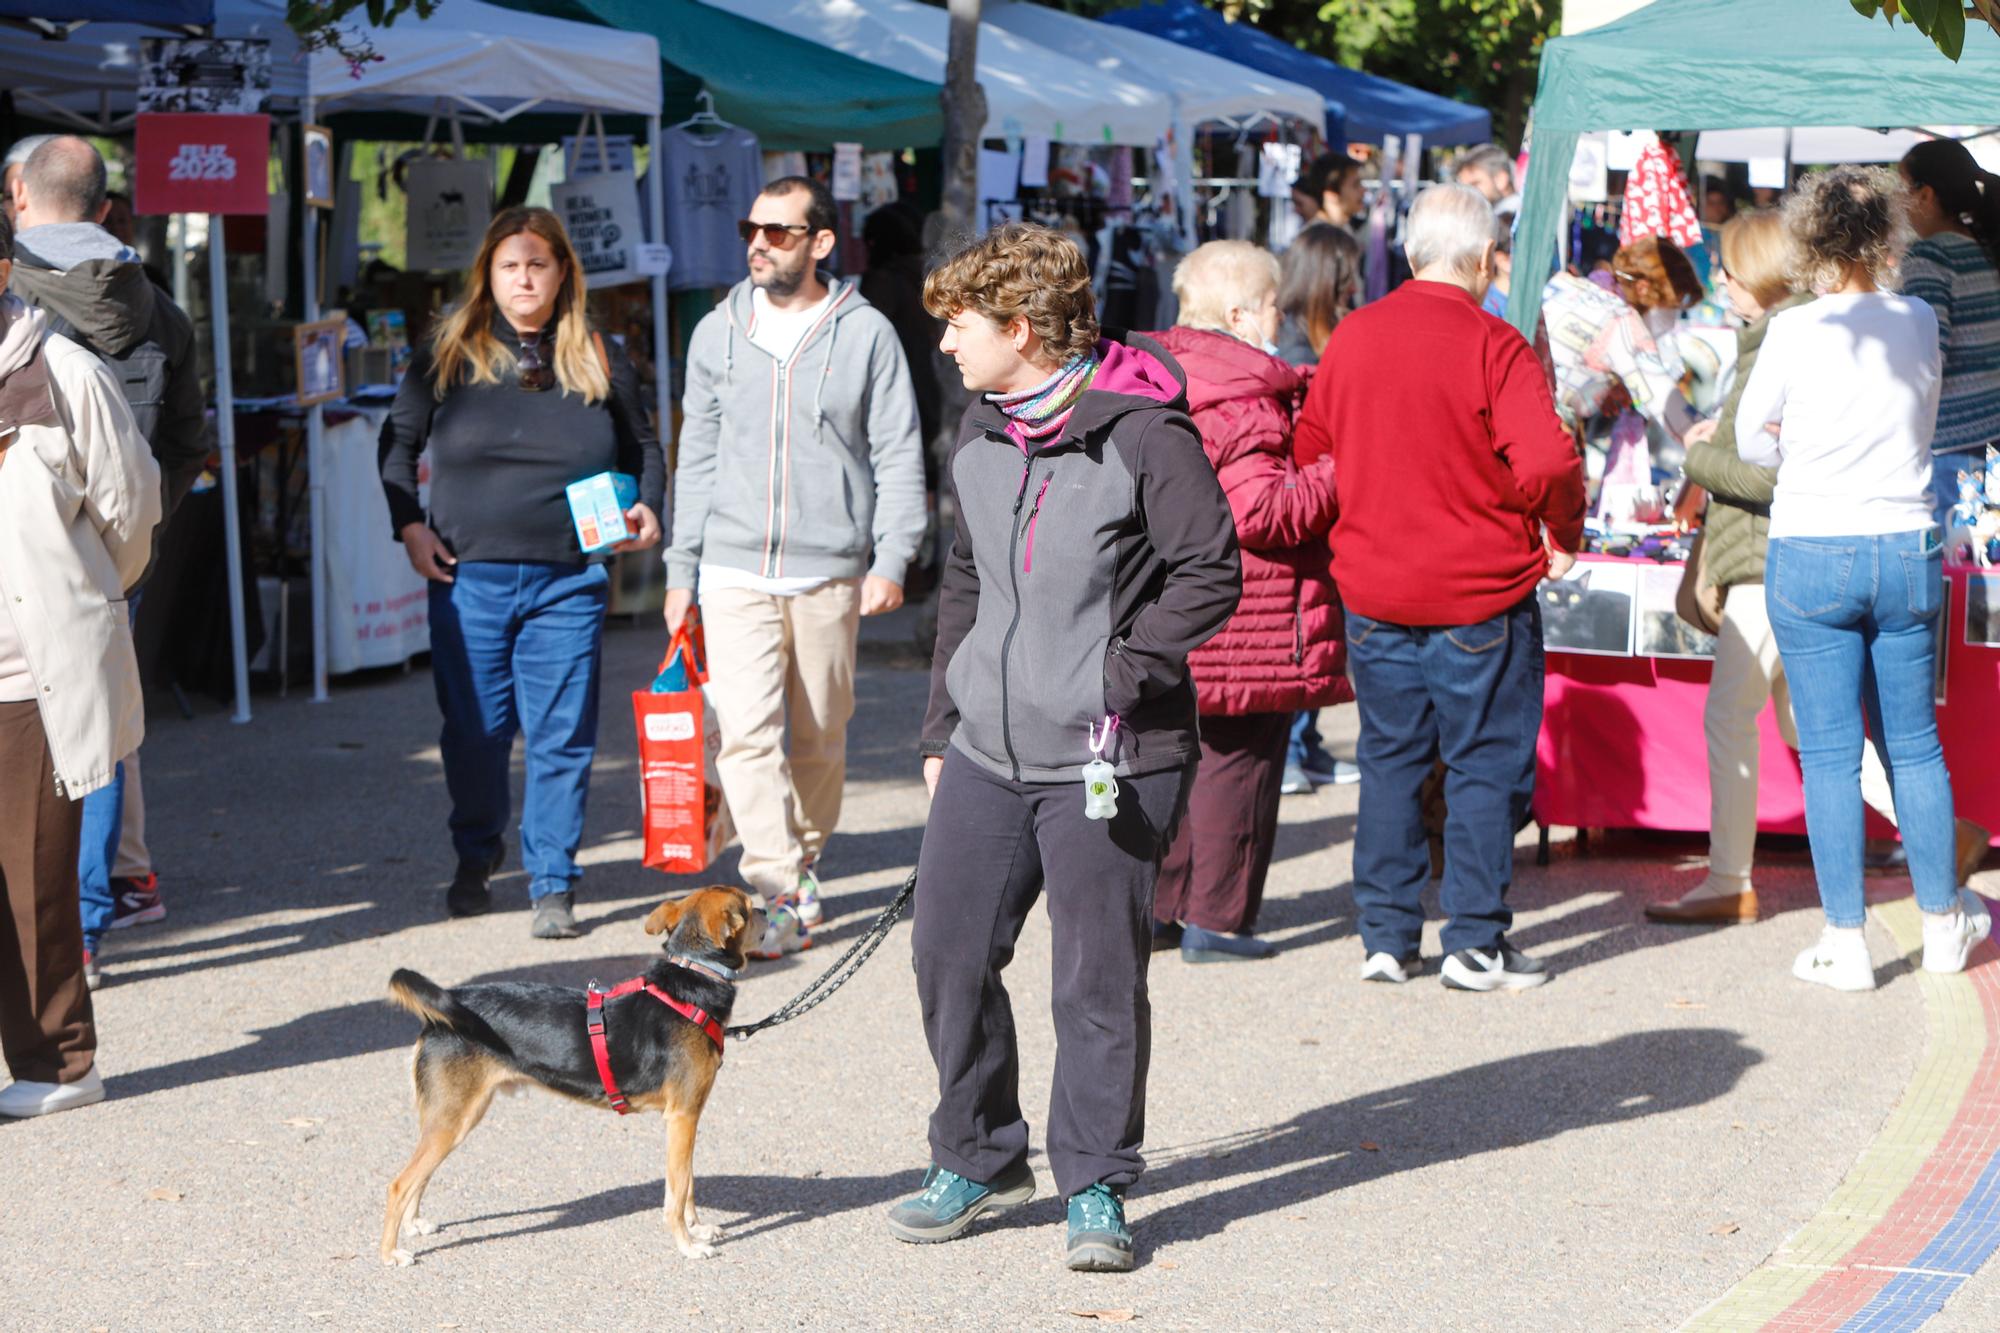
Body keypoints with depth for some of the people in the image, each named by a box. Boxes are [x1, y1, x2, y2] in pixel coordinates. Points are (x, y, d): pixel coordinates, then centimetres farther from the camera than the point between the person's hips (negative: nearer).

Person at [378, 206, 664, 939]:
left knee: (561, 734, -2)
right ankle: (475, 857, 29)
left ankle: (552, 884, 7)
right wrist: (409, 525, 1)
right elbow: (398, 440, 13)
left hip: (568, 581, 0)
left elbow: (643, 446, 20)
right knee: (474, 729, 6)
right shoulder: (449, 350, 6)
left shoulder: (598, 359, 9)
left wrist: (645, 507, 2)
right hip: (467, 575, 0)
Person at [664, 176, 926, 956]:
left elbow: (898, 456, 1)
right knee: (746, 731, -13)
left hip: (829, 576, -1)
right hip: (735, 571, 1)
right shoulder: (718, 334, 10)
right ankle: (779, 892, -14)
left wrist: (892, 559, -9)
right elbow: (697, 458, 15)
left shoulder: (866, 334, 1)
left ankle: (803, 862, 25)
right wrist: (681, 570, 11)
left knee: (819, 737, 8)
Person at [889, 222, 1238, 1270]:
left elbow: (1211, 574, -12)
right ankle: (978, 1161, 26)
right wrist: (942, 726, 19)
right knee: (948, 956, 8)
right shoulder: (978, 435, 11)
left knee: (1099, 980, 2)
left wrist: (1119, 672, -16)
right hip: (987, 753, 7)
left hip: (1108, 761, -7)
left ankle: (1097, 1186, 16)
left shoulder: (1140, 432, -12)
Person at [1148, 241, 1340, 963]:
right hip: (1242, 616, -9)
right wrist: (1340, 475, -11)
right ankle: (1216, 919, 3)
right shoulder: (1244, 400, -18)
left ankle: (1158, 904, 21)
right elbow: (1261, 510, -23)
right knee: (1239, 758, 0)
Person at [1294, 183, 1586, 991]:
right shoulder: (1494, 347, -13)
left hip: (1372, 586, 4)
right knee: (1484, 765, 6)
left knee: (1389, 761, 13)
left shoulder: (1352, 337, 2)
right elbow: (1546, 462, -23)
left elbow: (1309, 448, 11)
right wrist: (1563, 533, -4)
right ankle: (1475, 943, 8)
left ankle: (1385, 937, 16)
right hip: (1481, 594, -4)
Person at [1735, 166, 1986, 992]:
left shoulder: (1793, 333, -9)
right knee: (1915, 744, 15)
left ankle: (1846, 941, 4)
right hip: (1908, 550, 3)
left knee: (1829, 754, 2)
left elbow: (1752, 439, 3)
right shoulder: (1920, 324, 0)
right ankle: (1942, 922, 26)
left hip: (1810, 555, -3)